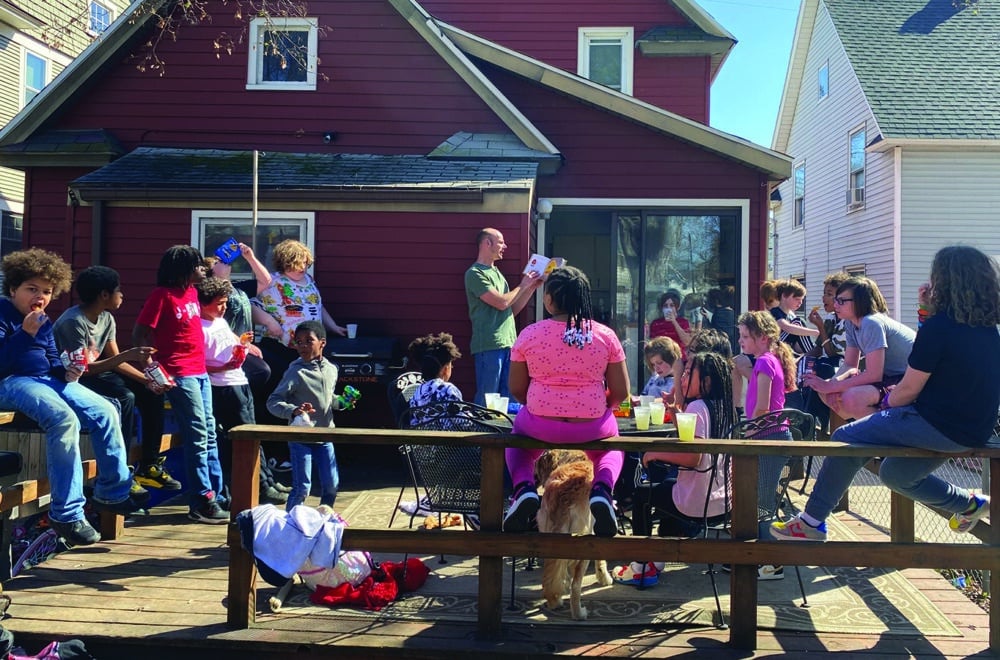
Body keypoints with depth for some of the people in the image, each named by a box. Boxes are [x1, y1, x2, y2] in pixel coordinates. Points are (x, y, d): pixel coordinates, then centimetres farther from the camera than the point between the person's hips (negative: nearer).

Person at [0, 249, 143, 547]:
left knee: (106, 412, -5)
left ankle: (112, 491, 8)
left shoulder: (44, 322, 16)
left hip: (47, 380, 9)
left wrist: (67, 372, -5)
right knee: (65, 418, -34)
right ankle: (67, 513, -30)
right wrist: (25, 334, -24)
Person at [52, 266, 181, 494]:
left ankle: (149, 466, 4)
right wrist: (127, 355, -31)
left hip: (95, 374, 9)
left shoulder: (106, 318, 3)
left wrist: (146, 379, -8)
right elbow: (83, 368, -28)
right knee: (125, 398, -30)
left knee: (151, 394, -1)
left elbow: (115, 361, 5)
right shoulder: (74, 322, -24)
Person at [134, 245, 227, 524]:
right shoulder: (162, 295, -10)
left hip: (200, 372, 8)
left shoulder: (192, 292, 12)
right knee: (198, 436, -7)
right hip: (179, 375, -8)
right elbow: (139, 336, -11)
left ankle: (216, 497, 18)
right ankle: (202, 502, 0)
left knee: (209, 435, 10)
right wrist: (156, 370, -16)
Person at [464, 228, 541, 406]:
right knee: (486, 402, -6)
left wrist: (532, 287, 13)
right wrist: (523, 285, 0)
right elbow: (502, 302, -14)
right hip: (489, 346, -8)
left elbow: (513, 309, 21)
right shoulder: (475, 274, -6)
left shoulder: (496, 273, 21)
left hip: (508, 344, 8)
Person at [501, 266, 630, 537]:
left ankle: (524, 488, 6)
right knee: (610, 445, 35)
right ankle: (601, 490, 4)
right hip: (592, 428, 1)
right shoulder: (605, 335, -4)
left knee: (518, 437, 35)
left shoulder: (529, 334, -6)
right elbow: (620, 393, -1)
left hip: (540, 426, 0)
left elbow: (517, 389, 1)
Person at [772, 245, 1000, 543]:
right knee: (895, 473, 26)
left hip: (940, 426, -8)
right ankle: (969, 503, 26)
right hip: (974, 430, 8)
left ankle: (812, 522, 4)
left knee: (845, 439, -1)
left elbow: (909, 390, -13)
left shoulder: (938, 326, -18)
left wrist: (887, 401, 8)